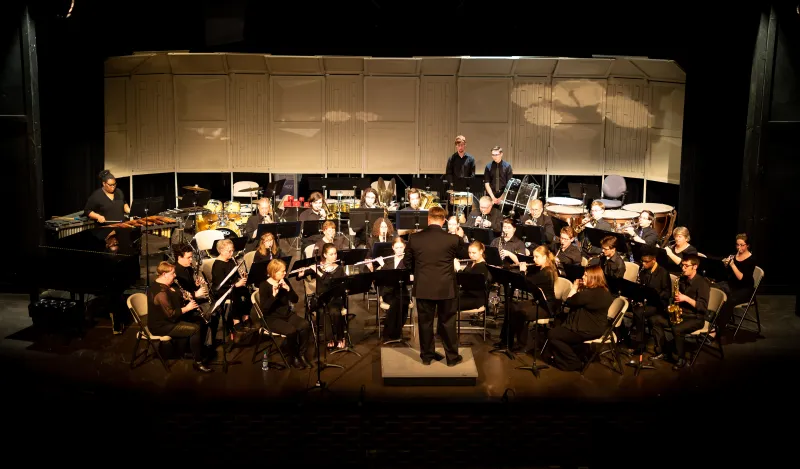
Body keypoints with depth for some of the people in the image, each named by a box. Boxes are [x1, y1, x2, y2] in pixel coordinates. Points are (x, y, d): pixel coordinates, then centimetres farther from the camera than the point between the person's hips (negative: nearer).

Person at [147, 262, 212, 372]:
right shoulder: (160, 292, -27)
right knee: (195, 329, -18)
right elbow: (171, 315, -28)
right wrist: (187, 308, -16)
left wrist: (184, 297, 1)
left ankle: (189, 349, 22)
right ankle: (198, 362, -9)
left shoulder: (161, 285, 7)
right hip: (161, 326, -11)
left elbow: (173, 302, 18)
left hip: (165, 320, 11)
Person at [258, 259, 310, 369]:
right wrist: (274, 295, -32)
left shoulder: (284, 282, 4)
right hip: (272, 318, -6)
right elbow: (264, 310, -21)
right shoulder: (264, 286, -13)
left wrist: (288, 289, -16)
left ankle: (301, 354, -6)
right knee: (292, 330, -32)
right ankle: (292, 357, -6)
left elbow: (295, 300, 2)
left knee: (305, 325, -22)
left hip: (287, 314, 6)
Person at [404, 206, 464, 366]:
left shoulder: (414, 238, -7)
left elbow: (407, 263, 5)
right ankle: (452, 357, 20)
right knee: (447, 322, 10)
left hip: (423, 287, 1)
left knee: (425, 322, 13)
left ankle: (427, 355, 24)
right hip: (445, 287, -1)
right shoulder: (453, 239, -12)